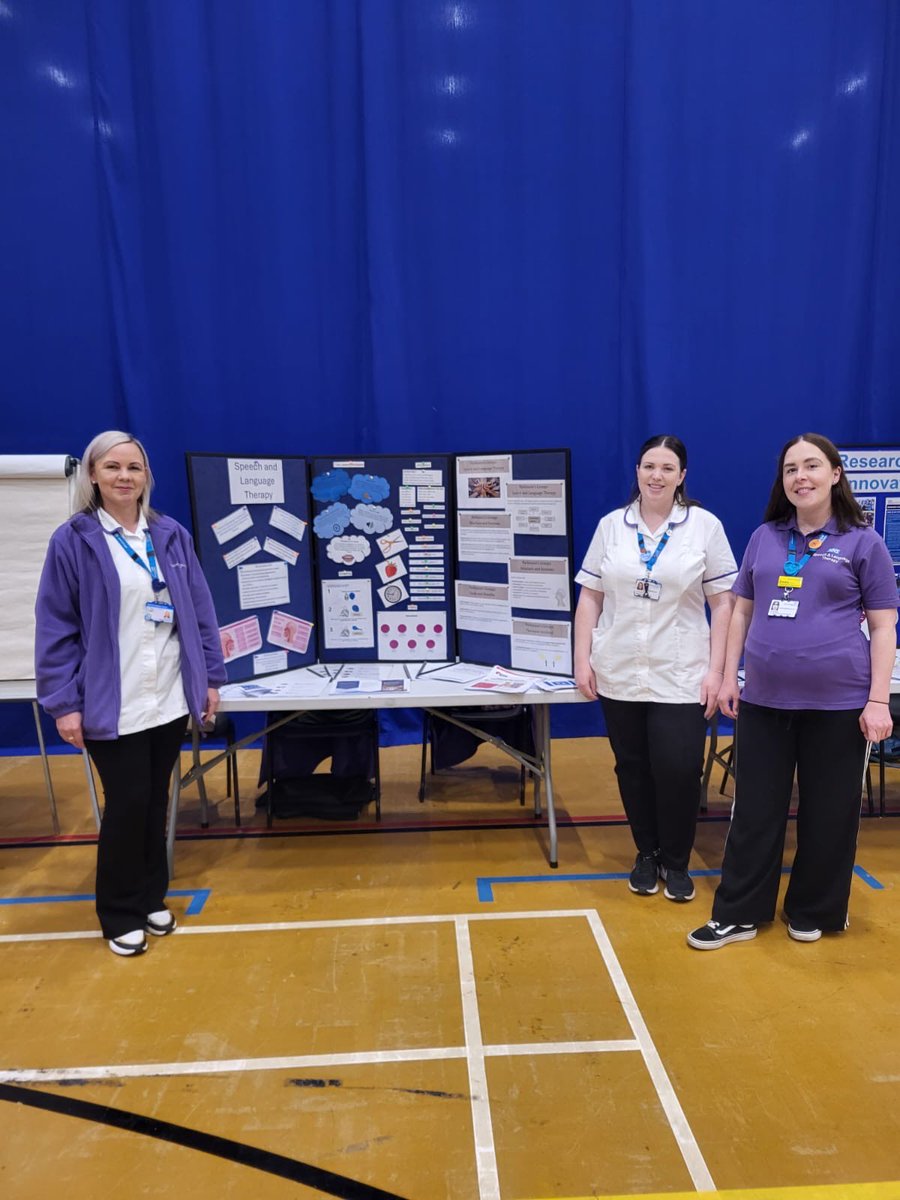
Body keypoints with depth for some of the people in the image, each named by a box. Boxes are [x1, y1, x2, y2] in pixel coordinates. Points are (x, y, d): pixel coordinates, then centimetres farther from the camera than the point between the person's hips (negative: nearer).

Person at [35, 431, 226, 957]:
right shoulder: (73, 540, -7)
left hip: (170, 699, 4)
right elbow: (56, 627, -7)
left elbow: (200, 610, 6)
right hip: (112, 705, -4)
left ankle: (151, 897, 35)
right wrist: (64, 702, -10)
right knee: (127, 805, 6)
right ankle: (120, 914, 28)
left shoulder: (172, 536, 4)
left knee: (156, 802, 16)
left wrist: (211, 677, 4)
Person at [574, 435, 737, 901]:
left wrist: (716, 671, -6)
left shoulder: (706, 526, 0)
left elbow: (722, 604, 0)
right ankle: (646, 854, 32)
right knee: (632, 768, 11)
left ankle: (676, 861, 23)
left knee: (678, 771, -2)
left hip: (680, 676, -2)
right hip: (619, 673, 2)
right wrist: (582, 660, 0)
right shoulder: (611, 525, 5)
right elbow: (589, 598, 6)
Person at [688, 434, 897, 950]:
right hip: (764, 698, 3)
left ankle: (814, 913, 31)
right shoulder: (764, 537, 8)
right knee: (755, 809, 10)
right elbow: (743, 611, 12)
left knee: (828, 812, 11)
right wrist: (730, 676, 7)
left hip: (837, 701, -3)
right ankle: (739, 914, 22)